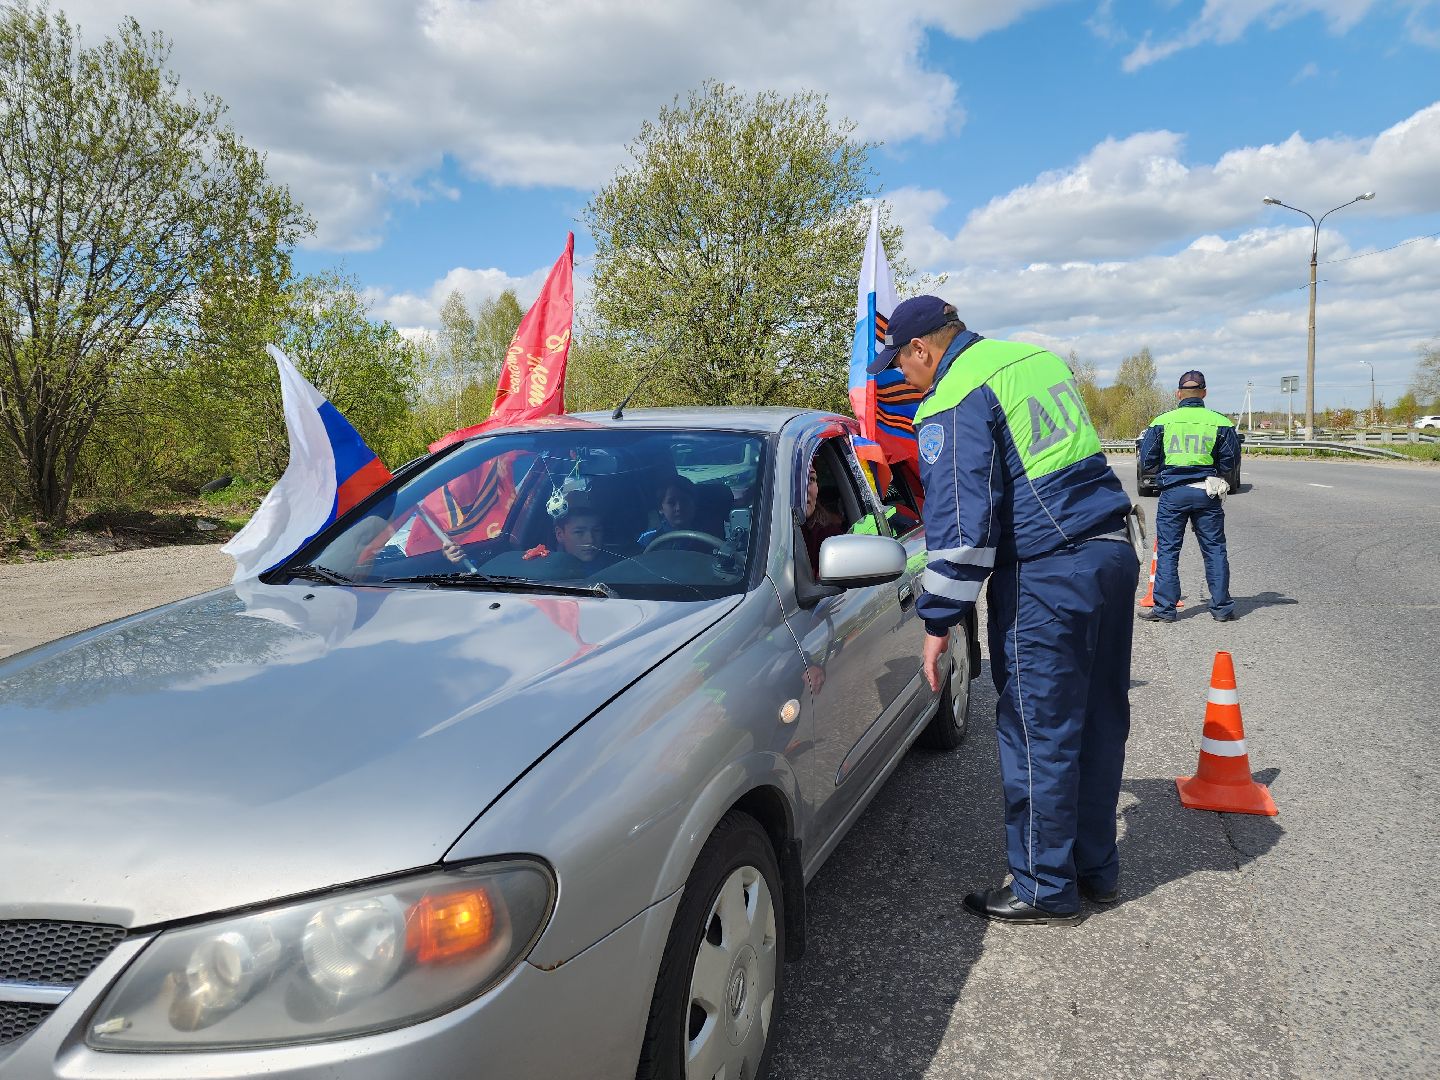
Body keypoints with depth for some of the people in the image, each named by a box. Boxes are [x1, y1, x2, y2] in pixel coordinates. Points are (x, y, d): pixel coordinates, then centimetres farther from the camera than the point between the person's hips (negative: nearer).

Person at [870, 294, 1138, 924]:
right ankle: (1096, 868, 30)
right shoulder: (1037, 359, 15)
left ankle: (1044, 889, 16)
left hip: (1045, 576, -9)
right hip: (1113, 552, 9)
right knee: (1099, 723, 16)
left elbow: (960, 523, -18)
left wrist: (938, 620, -11)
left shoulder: (954, 404, -12)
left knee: (1038, 736, 3)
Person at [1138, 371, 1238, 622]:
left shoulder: (1162, 422, -2)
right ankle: (1222, 607, 14)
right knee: (1215, 550, 9)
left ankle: (1164, 608, 5)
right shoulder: (1221, 423, 0)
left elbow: (1147, 462, 0)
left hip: (1173, 492, -1)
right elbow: (1231, 462, 4)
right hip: (1207, 493, 1)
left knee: (1167, 550, 5)